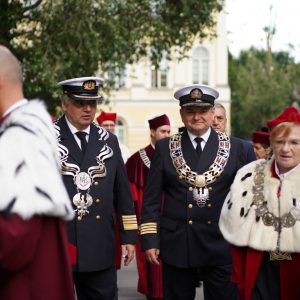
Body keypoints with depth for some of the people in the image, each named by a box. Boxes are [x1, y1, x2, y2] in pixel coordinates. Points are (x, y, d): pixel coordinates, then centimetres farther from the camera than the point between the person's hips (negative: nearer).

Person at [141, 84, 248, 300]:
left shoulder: (234, 148, 5)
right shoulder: (164, 148, 4)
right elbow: (151, 199, 4)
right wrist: (150, 240, -2)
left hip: (222, 247, 0)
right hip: (177, 246, 0)